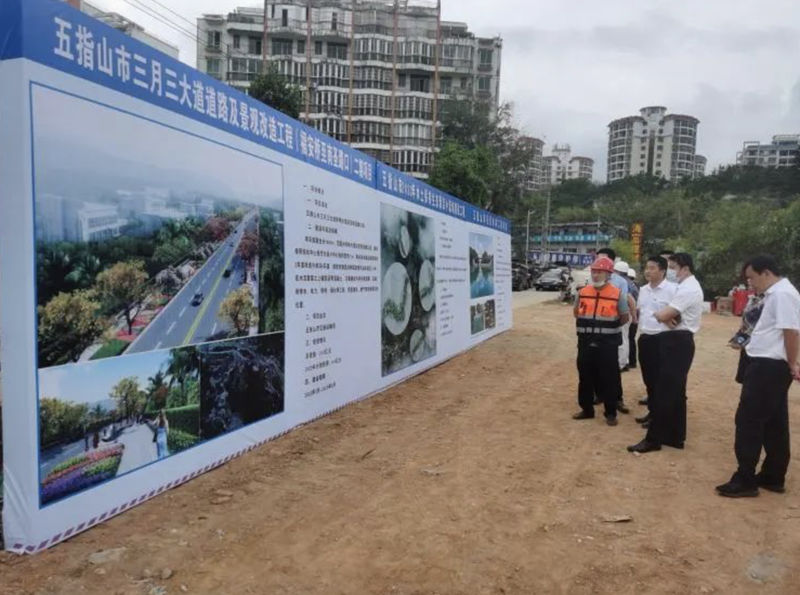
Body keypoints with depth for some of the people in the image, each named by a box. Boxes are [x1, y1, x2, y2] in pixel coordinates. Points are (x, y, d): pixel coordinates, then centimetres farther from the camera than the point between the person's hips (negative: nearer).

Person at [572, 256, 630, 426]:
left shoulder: (617, 294, -7)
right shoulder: (583, 292, 3)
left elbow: (624, 318, 3)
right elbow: (576, 313, 18)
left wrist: (608, 328, 8)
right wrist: (589, 326, 11)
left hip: (607, 344, -4)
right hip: (586, 343, 4)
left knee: (608, 379, 3)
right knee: (585, 377, 11)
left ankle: (611, 413, 16)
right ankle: (587, 409, 25)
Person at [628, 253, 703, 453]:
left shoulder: (687, 289, -17)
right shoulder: (688, 286, 17)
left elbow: (663, 315, -24)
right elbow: (670, 314, 12)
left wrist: (657, 314, -2)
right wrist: (666, 317, -10)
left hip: (677, 342, -11)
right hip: (678, 341, 11)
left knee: (664, 392, -8)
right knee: (675, 391, 14)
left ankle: (653, 439, -3)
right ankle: (675, 437, 22)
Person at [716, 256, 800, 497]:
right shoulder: (775, 294, 14)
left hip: (768, 367, -10)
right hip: (770, 366, 10)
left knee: (749, 422, -5)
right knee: (775, 425, 15)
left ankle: (744, 481, 3)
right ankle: (773, 477, 25)